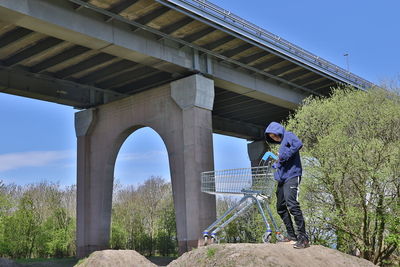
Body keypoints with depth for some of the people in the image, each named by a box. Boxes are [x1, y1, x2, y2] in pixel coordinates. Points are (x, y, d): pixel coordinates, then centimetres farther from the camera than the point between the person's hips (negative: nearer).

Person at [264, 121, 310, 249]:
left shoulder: (288, 136, -2)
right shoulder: (282, 144, 24)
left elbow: (298, 144, -24)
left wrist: (283, 157, -19)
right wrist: (276, 164, 11)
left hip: (292, 176, -10)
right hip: (282, 179, 10)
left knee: (292, 205, -20)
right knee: (281, 208, 13)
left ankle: (303, 238, -17)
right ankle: (291, 235, 22)